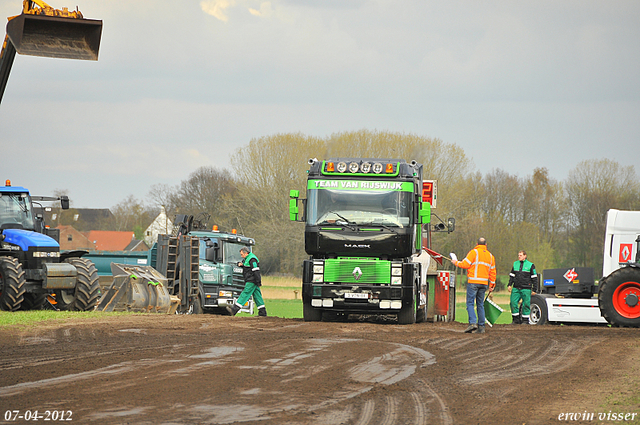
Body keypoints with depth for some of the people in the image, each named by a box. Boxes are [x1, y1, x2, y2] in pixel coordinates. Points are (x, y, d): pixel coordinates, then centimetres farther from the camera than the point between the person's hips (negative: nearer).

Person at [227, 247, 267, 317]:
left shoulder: (252, 259, -15)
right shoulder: (247, 258, 18)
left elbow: (256, 271, -20)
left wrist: (258, 282, -24)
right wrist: (240, 264, 2)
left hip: (251, 282, -11)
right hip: (251, 282, 11)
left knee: (244, 295, -12)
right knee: (257, 296, 8)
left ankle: (234, 310, -16)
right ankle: (263, 313, 8)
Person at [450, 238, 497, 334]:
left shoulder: (474, 252, -4)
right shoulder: (490, 256, 15)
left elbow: (465, 264, -7)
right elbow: (492, 272, 16)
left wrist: (456, 263, 11)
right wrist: (492, 285, 21)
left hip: (473, 282, -5)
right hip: (484, 283, 5)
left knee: (470, 303, -5)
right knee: (480, 304, 11)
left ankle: (472, 323, -22)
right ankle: (481, 327, 7)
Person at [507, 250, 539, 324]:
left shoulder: (530, 265, 3)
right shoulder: (515, 264, 14)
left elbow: (534, 278, 4)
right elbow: (511, 275, 20)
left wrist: (534, 290, 0)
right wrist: (509, 285, 7)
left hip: (526, 289, -3)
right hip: (516, 288, 3)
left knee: (526, 304, -3)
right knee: (513, 303, -7)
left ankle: (525, 320, 7)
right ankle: (516, 319, 2)